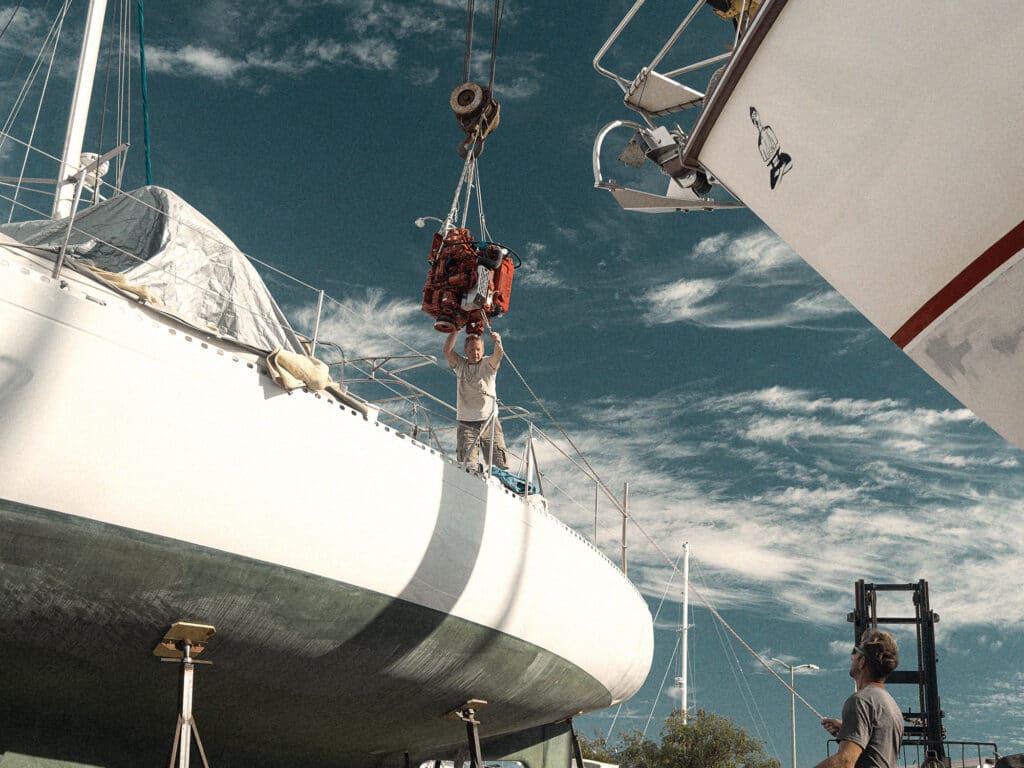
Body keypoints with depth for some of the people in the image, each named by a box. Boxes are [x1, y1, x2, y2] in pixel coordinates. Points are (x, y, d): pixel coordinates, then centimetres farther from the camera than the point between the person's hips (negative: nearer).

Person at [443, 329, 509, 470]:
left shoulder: (488, 364, 4)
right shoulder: (460, 365, 10)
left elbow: (498, 355, -17)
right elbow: (447, 351, -7)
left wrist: (497, 343, -39)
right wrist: (456, 329, -13)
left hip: (489, 422, -1)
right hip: (466, 425, 1)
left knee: (500, 465, -7)